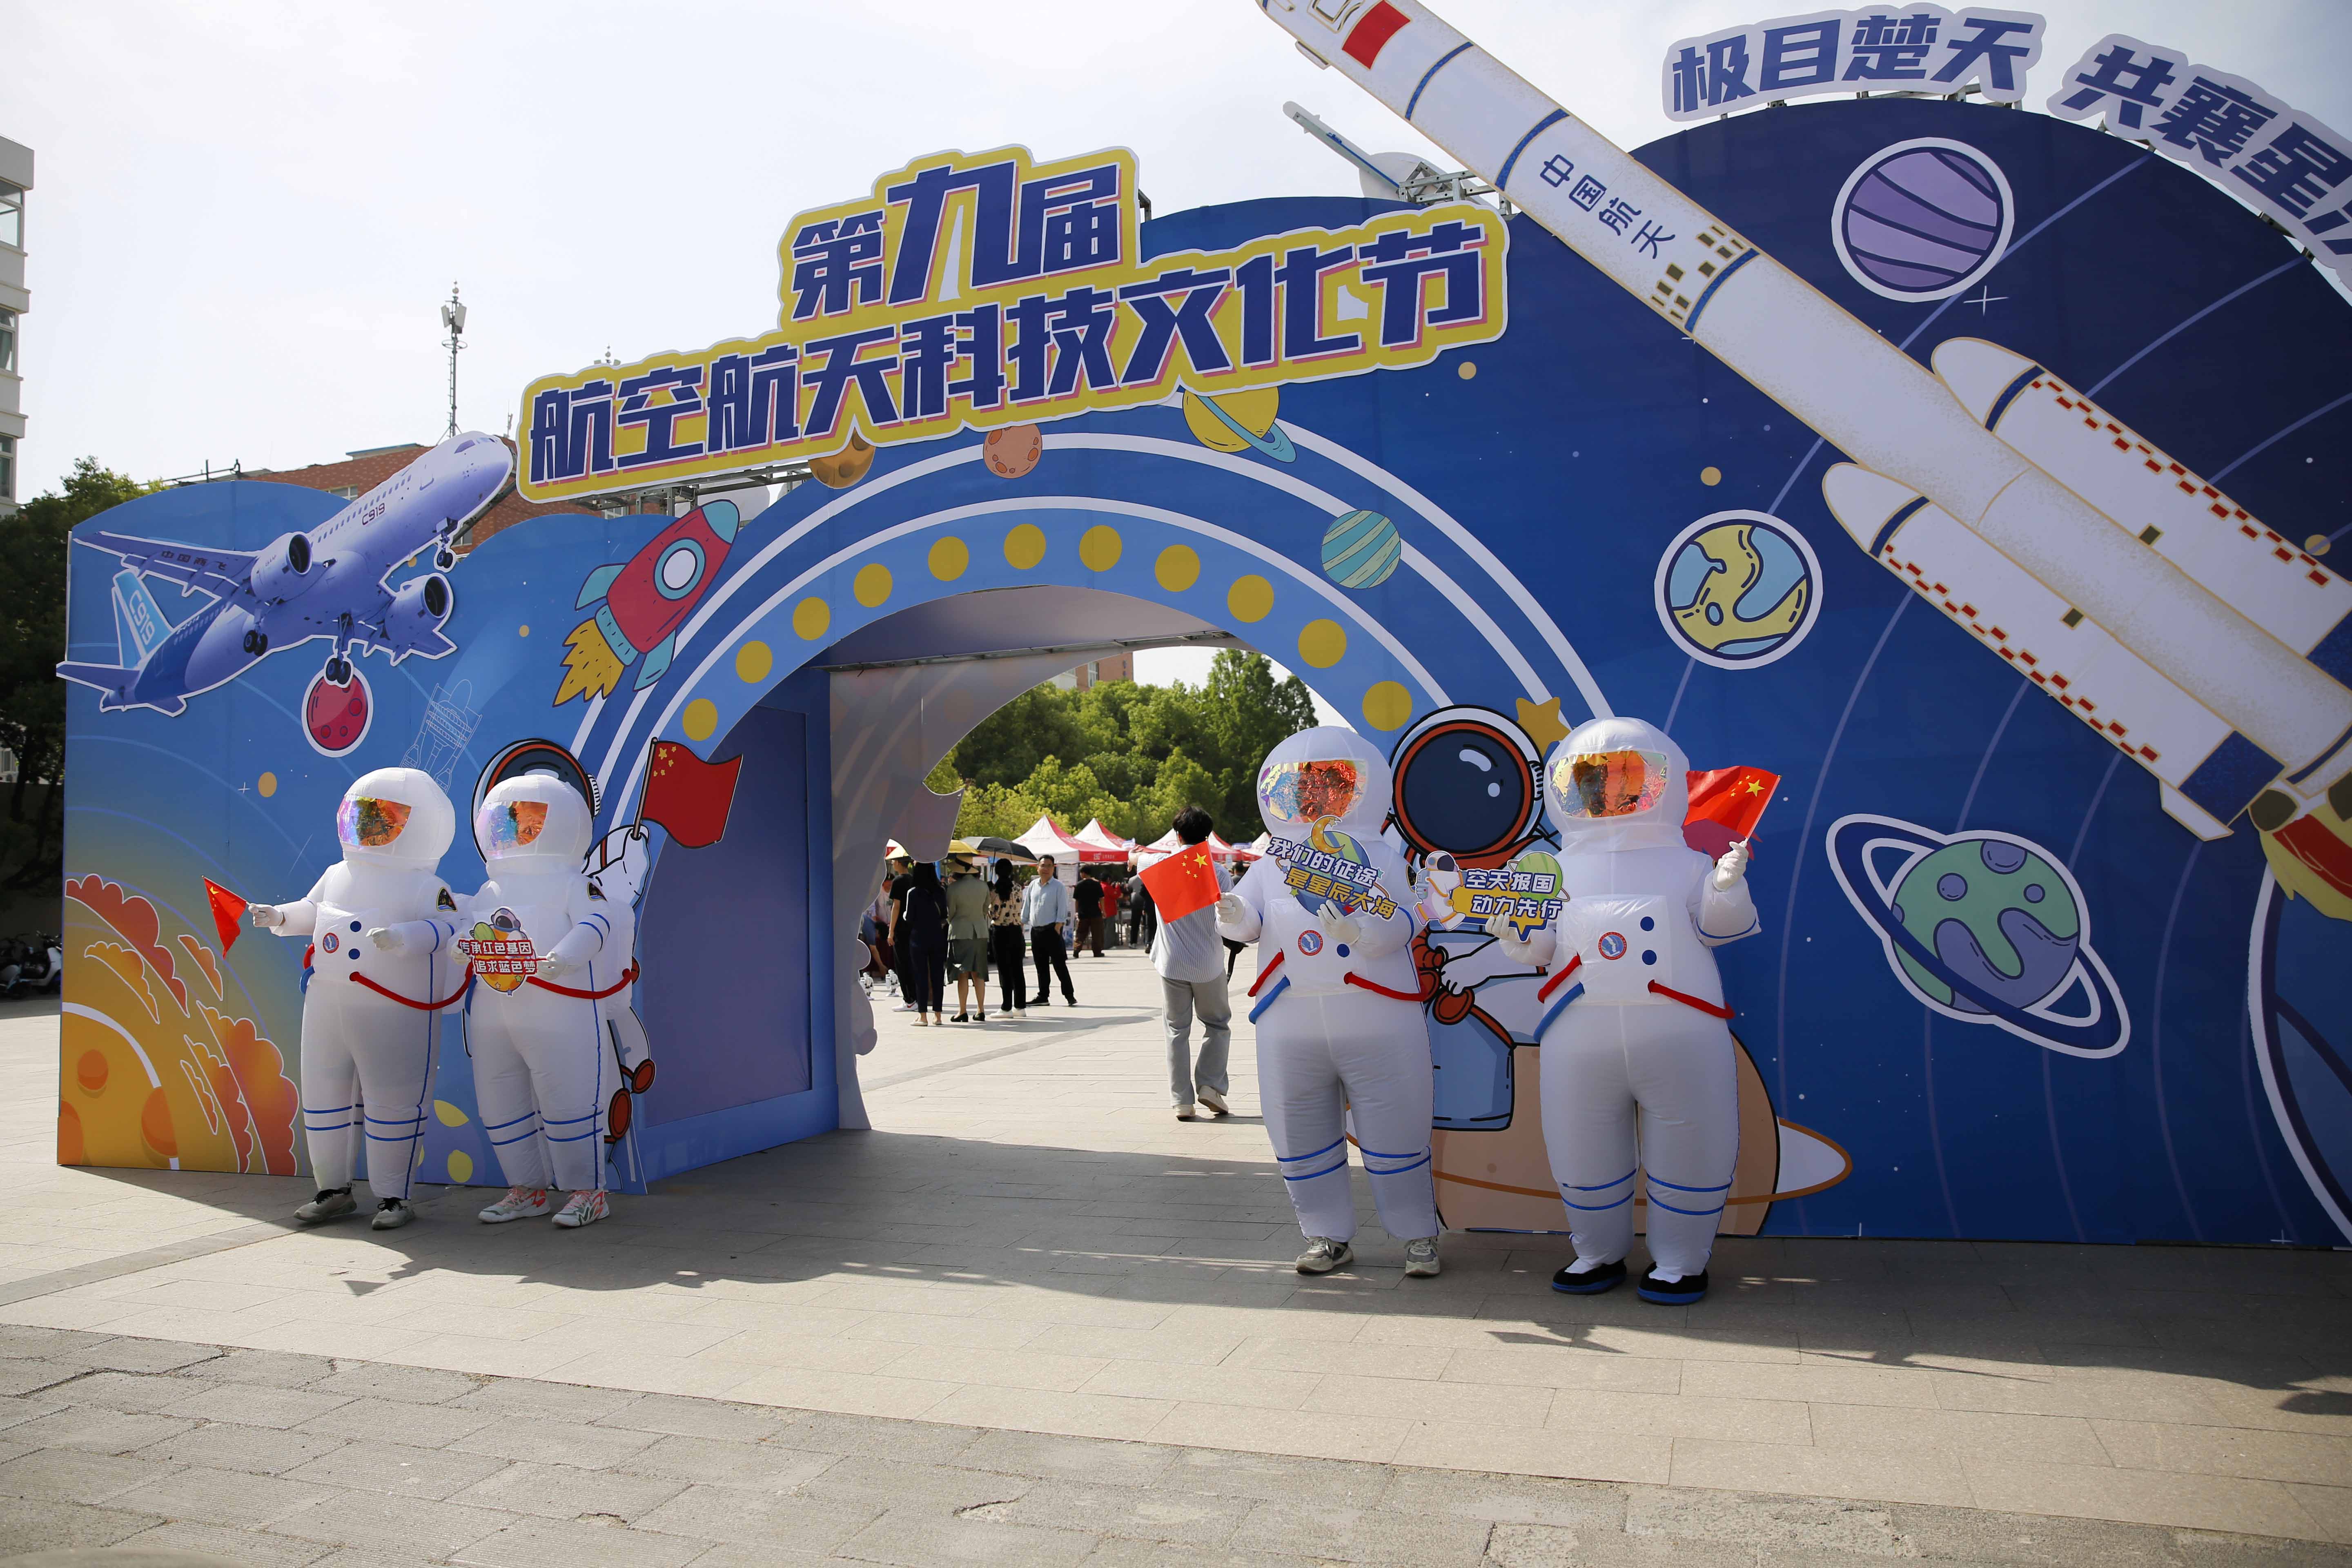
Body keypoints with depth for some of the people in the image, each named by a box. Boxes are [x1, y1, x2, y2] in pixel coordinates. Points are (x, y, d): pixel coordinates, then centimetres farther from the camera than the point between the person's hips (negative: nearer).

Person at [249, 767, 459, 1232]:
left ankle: (393, 1197, 12)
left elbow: (453, 936, -11)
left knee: (392, 1103, 1)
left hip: (395, 1017, -6)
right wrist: (278, 916, 9)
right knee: (324, 1094, 12)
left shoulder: (428, 888, -7)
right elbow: (311, 911, 26)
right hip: (328, 1009, 6)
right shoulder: (338, 876, 11)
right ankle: (334, 1191, 26)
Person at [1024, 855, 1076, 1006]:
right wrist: (1022, 924, 12)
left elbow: (1062, 908, -7)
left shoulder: (1058, 886, -2)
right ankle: (1043, 996, 17)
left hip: (1052, 930, -5)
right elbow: (1026, 906, 18)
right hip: (1035, 930, 5)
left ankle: (1069, 996, -1)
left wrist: (1058, 927, -14)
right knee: (1041, 966, 10)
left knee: (1059, 965, -5)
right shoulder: (1033, 886, 13)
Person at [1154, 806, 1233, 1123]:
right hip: (1207, 964, -1)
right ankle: (1210, 1085, 2)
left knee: (1177, 1031, 8)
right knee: (1218, 1025, 16)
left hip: (1171, 965, 1)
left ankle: (1183, 1101, 5)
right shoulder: (1218, 873, -7)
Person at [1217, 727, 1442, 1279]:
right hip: (1291, 1029, 3)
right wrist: (1234, 916, -27)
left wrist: (1357, 933, -34)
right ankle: (1329, 1236, 24)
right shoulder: (1272, 864, 9)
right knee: (1301, 1136, 10)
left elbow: (1399, 925, -14)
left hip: (1377, 1024, -3)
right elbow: (1248, 919, -4)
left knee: (1395, 1133, 5)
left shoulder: (1380, 857, -1)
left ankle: (1418, 1234, 21)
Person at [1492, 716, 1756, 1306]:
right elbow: (1545, 946, 11)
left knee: (1687, 1149, 4)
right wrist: (1517, 937, -10)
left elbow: (1717, 929, 2)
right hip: (1581, 1037, 2)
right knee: (1582, 1149, 10)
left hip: (1679, 1035, -1)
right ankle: (1599, 1253, 28)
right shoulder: (1559, 869, 11)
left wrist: (1727, 887, -16)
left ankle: (1680, 1261, 22)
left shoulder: (1687, 861, 8)